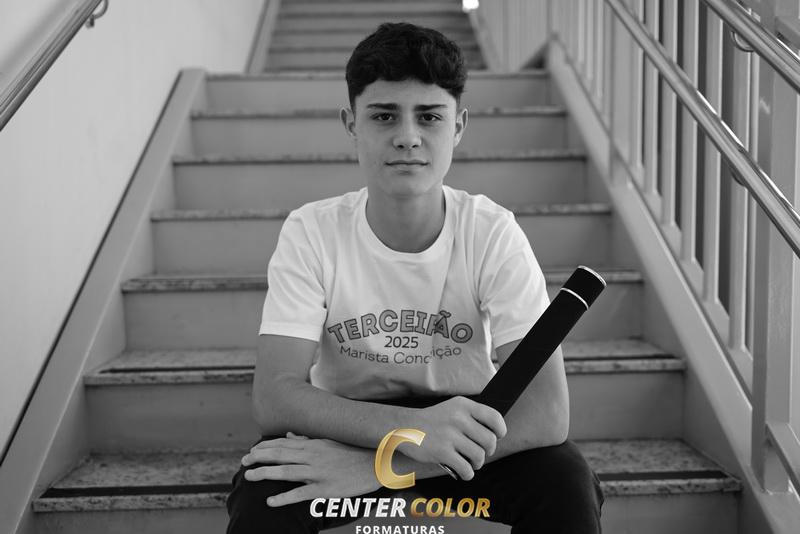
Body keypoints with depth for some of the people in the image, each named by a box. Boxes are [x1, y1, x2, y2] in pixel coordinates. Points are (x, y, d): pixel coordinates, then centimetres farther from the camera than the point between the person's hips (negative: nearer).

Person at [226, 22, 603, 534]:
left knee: (566, 482, -26)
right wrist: (411, 426, -41)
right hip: (346, 428, 0)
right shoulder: (311, 233, -16)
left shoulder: (493, 233, -17)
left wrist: (377, 465, -34)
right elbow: (274, 396, -23)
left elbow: (548, 412, -25)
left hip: (463, 429, 1)